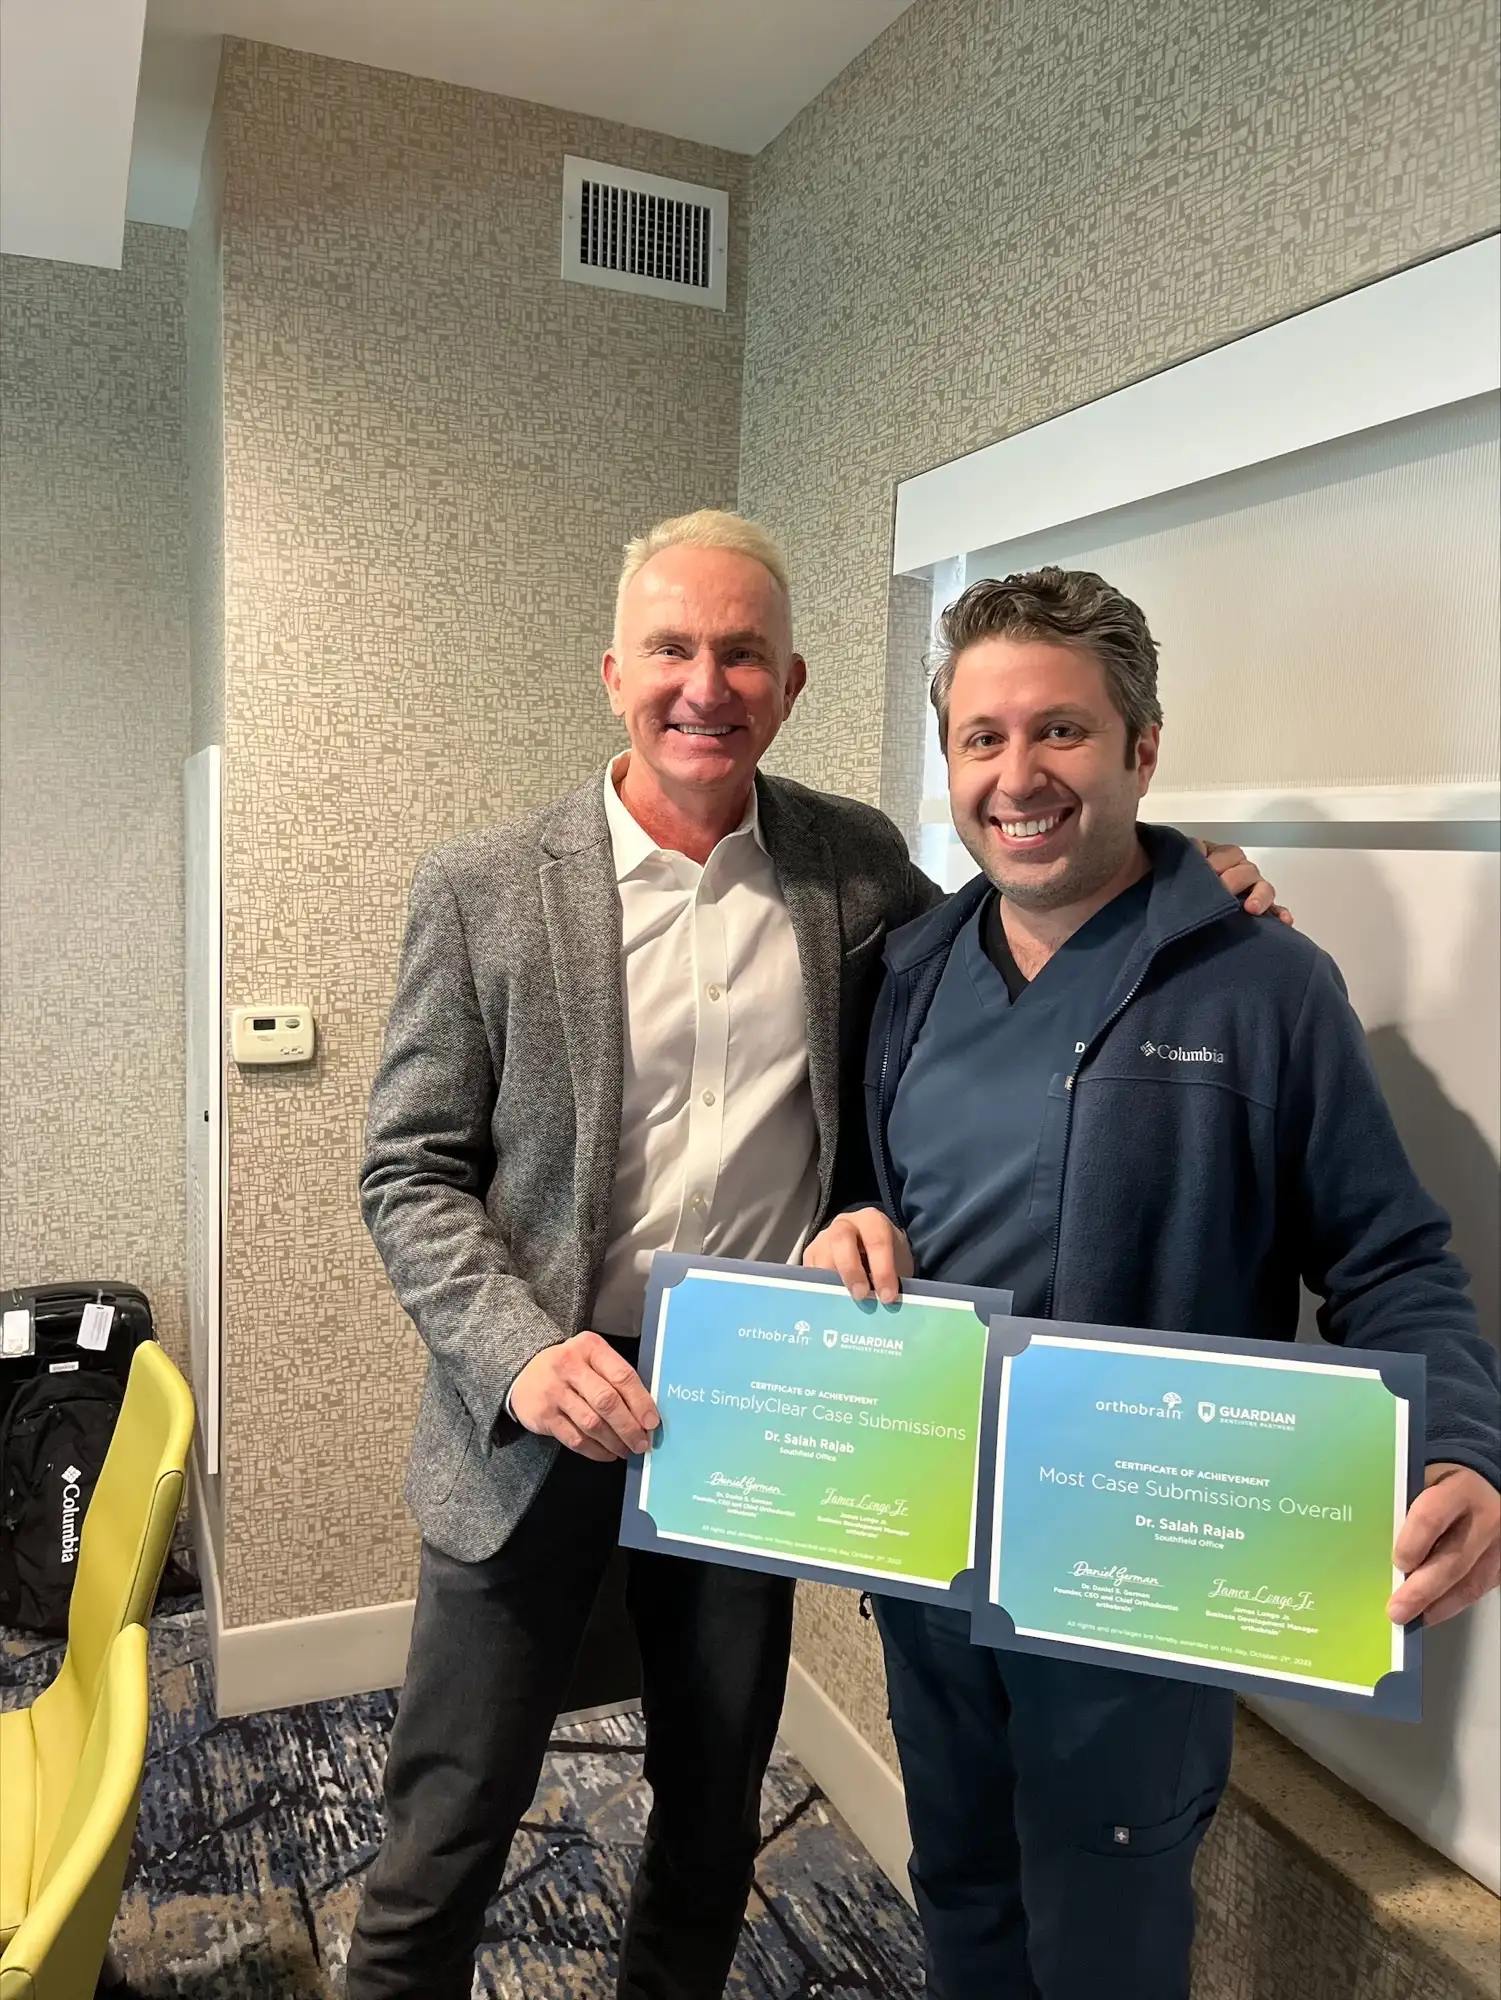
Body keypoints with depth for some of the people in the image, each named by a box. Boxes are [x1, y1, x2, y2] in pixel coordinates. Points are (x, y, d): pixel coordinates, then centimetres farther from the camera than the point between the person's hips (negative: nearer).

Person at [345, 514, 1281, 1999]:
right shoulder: (482, 890, -8)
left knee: (715, 1804, 23)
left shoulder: (856, 863, -1)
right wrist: (524, 1355, -22)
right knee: (451, 1822, 13)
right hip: (544, 1413, -2)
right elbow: (409, 1174, -6)